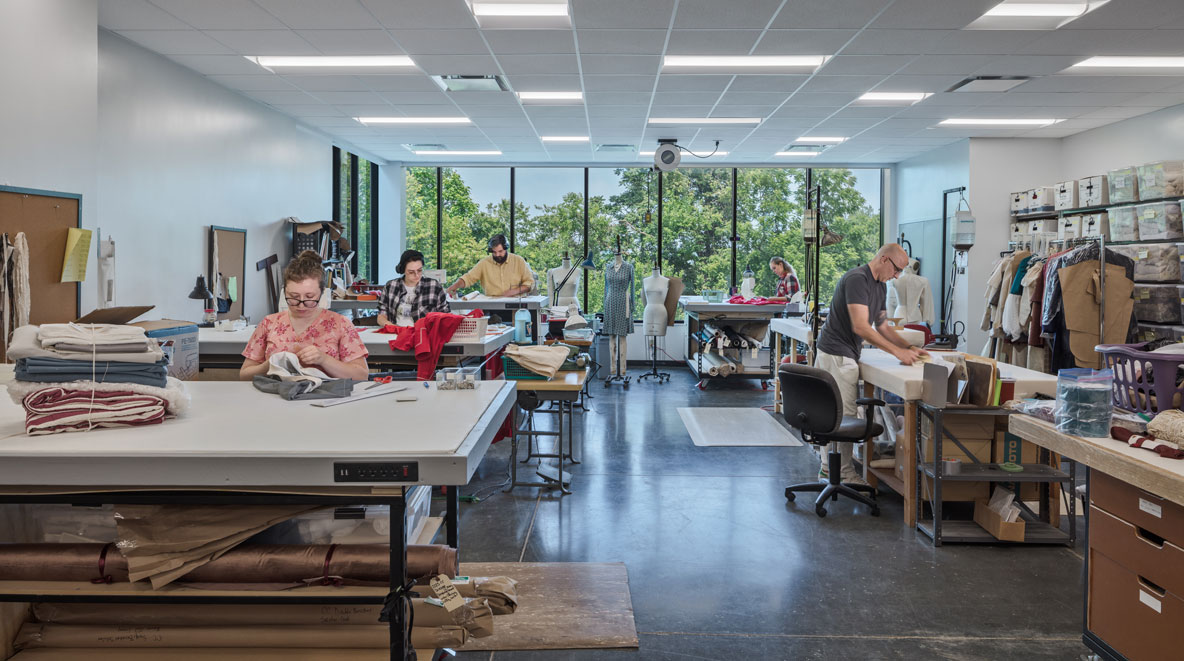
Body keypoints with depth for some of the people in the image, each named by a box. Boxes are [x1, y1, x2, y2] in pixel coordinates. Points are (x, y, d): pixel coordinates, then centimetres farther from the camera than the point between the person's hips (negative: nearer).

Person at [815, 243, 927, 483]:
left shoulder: (880, 286, 14)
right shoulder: (857, 279, -18)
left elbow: (882, 326, 20)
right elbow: (860, 327, -25)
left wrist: (909, 348, 7)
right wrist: (897, 351, -22)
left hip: (846, 354, 10)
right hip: (837, 354, -10)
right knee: (844, 416, -5)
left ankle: (829, 469, 19)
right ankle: (843, 472, 3)